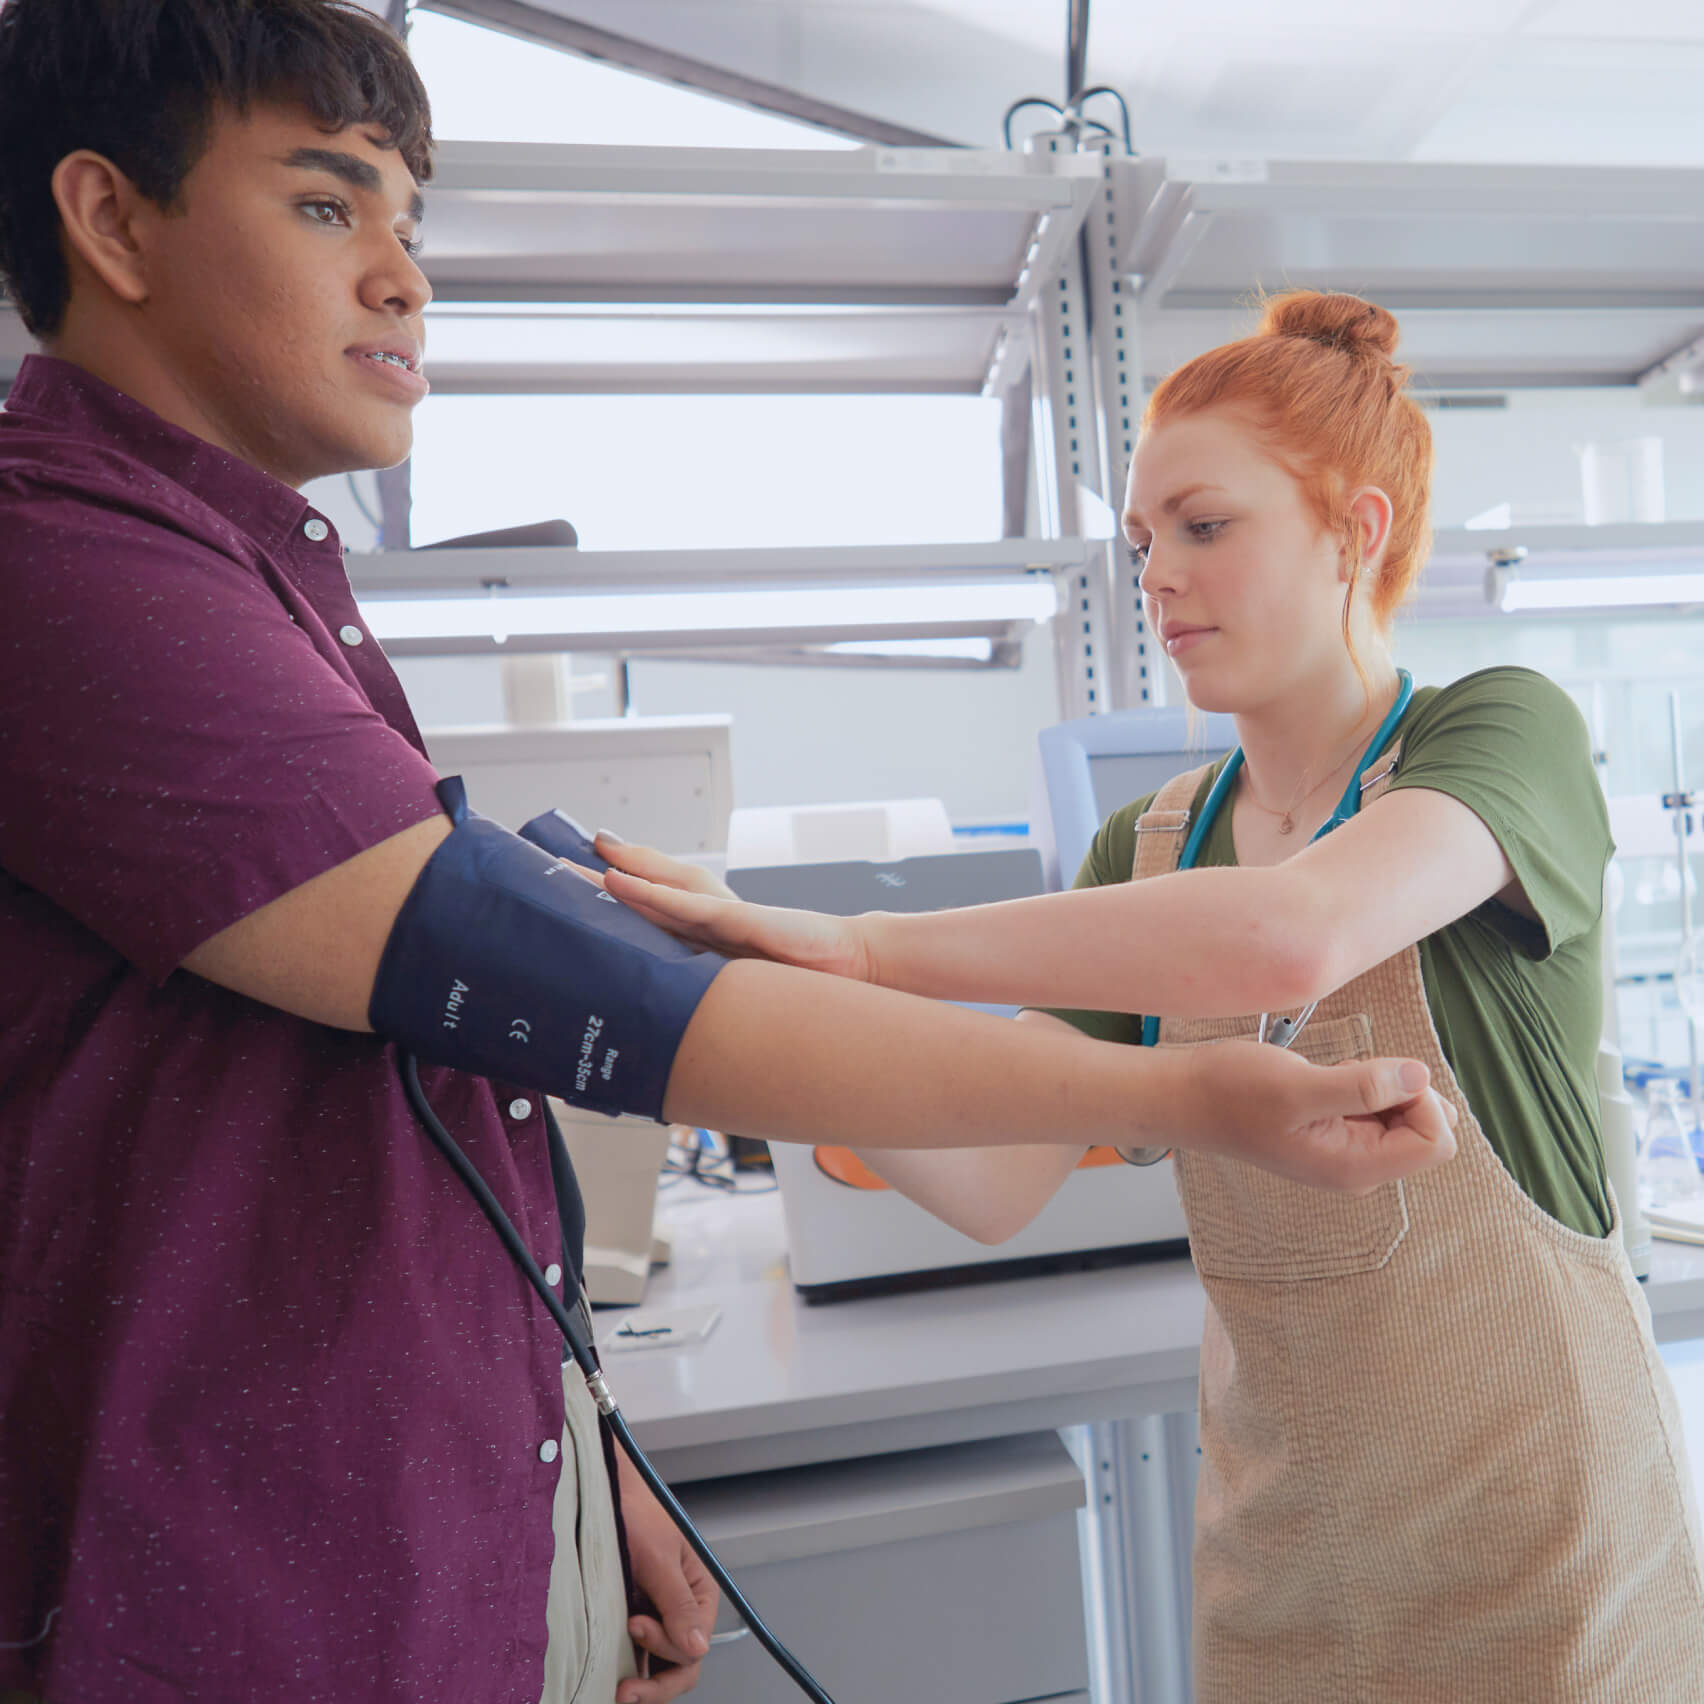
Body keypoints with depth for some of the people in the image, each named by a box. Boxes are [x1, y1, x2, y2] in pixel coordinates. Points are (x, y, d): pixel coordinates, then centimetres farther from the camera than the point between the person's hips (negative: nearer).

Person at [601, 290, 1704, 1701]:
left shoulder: (1504, 734, -12)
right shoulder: (1148, 846, 1)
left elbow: (1292, 938, -36)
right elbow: (999, 1184, -8)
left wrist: (861, 944, -34)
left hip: (1537, 1526, -4)